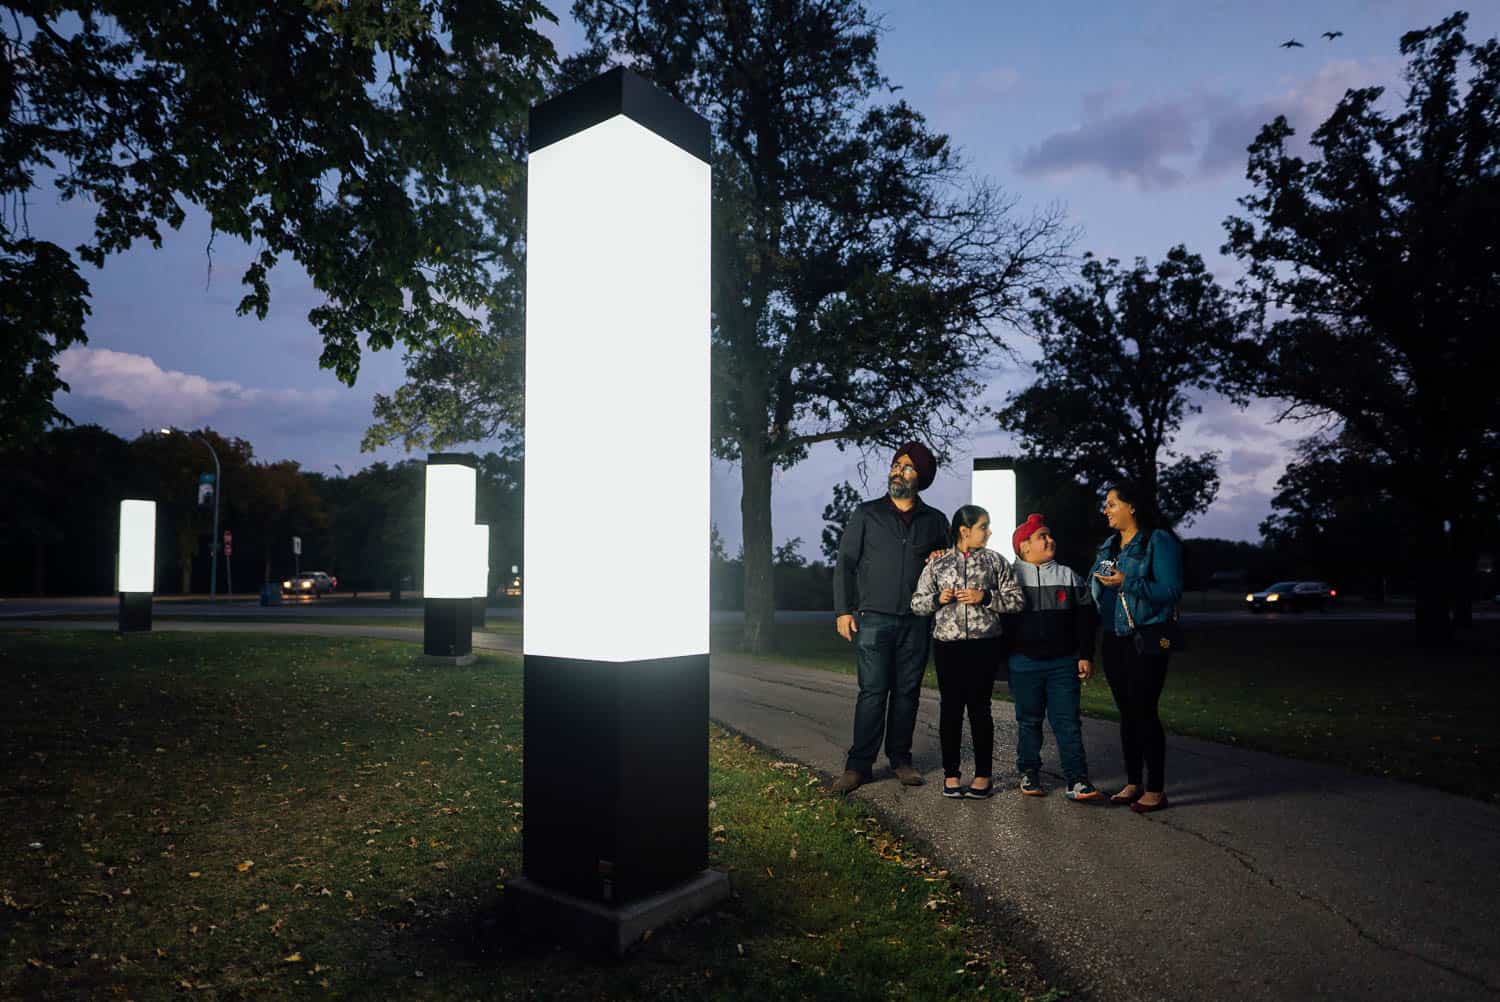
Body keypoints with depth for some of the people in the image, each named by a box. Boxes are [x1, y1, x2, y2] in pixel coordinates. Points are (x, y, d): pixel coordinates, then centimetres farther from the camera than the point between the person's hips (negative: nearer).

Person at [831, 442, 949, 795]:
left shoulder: (935, 521, 10)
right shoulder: (866, 514, 4)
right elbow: (845, 563, 3)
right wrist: (843, 610, -4)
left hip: (916, 621, 2)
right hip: (873, 618, -2)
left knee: (907, 691, 7)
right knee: (873, 691, -6)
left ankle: (900, 759, 18)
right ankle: (859, 764, 0)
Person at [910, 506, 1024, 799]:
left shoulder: (995, 561, 6)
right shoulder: (937, 564, 7)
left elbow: (1015, 600, 3)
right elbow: (917, 603, 9)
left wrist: (985, 597, -11)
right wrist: (938, 598, -10)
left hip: (984, 645, 0)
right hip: (947, 645, 1)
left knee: (979, 707, 3)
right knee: (950, 707, 4)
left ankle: (983, 776, 14)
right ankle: (950, 774, 15)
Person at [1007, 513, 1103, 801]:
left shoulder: (1069, 577, 7)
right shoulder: (1010, 576, 1)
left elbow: (1085, 618, 7)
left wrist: (1085, 655, 3)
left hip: (1064, 662, 1)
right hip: (1024, 662, -1)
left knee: (1068, 721, 0)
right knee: (1028, 720, 9)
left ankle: (1076, 781, 1)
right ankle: (1029, 774, 21)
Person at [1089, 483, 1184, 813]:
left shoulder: (1159, 541, -9)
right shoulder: (1109, 545, 13)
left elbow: (1171, 591, -16)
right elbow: (1097, 589, 21)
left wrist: (1127, 582, -23)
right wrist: (1100, 582, 1)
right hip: (1114, 639, 7)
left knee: (1144, 712, -4)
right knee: (1126, 713, 12)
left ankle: (1155, 790, 7)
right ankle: (1133, 784, 22)